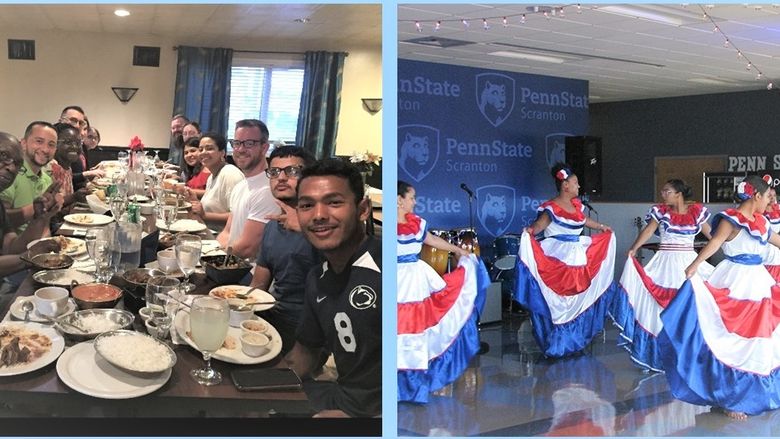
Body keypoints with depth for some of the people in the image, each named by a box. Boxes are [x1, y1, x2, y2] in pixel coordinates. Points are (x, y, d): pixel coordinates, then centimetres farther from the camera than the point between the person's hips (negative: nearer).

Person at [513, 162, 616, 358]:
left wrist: (601, 227, 43)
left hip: (578, 255, 8)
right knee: (558, 299, -6)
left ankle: (576, 337, 25)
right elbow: (540, 224, -27)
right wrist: (530, 231, -49)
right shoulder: (551, 207, -13)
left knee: (579, 297, 12)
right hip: (557, 258, -8)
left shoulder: (576, 204, 12)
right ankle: (557, 341, 3)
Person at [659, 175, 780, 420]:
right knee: (733, 341, -1)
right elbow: (715, 241, -30)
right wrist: (695, 264, -47)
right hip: (735, 284, -8)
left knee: (759, 341, 14)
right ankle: (730, 399, 10)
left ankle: (755, 392, 30)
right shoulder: (731, 220, -13)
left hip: (758, 282, 8)